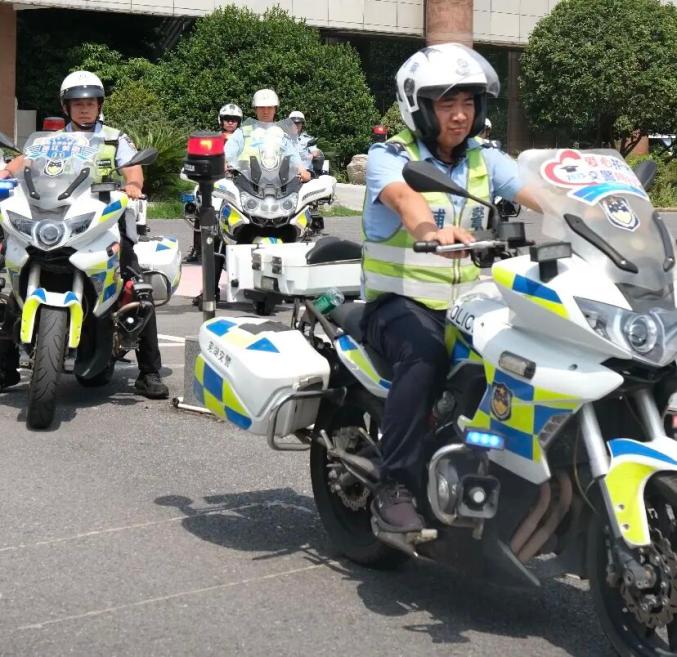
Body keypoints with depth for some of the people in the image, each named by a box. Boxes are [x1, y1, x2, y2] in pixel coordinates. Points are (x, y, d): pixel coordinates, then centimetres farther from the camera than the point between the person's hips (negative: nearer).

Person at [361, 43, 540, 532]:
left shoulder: (485, 160, 10)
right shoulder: (389, 157, -5)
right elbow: (403, 198, -29)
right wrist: (430, 229, -52)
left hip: (466, 304, 5)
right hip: (400, 303, -5)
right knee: (426, 354, -36)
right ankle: (395, 487, -27)